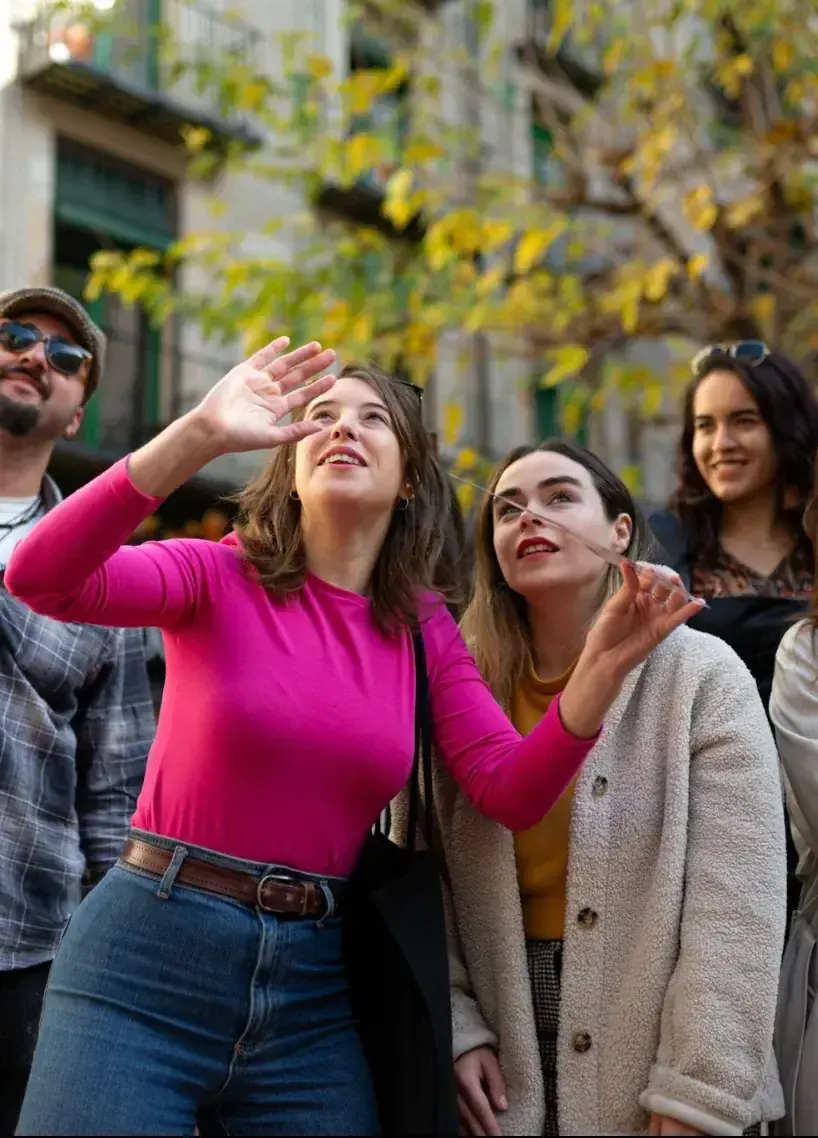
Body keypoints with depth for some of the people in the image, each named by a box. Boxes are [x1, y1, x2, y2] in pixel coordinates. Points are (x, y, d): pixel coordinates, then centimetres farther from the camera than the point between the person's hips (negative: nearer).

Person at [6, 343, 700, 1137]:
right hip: (145, 958, -3)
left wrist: (603, 667, -19)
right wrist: (198, 436, -29)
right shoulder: (219, 577, -4)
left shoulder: (424, 631, 6)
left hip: (312, 988, 3)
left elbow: (511, 793, -4)